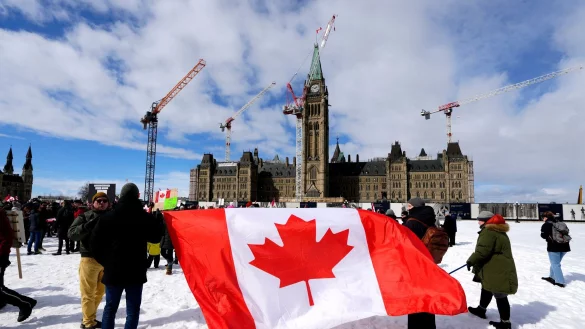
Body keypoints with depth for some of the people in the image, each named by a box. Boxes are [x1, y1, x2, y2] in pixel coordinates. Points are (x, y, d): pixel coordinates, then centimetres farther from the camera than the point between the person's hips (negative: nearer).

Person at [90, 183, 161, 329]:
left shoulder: (108, 217, -4)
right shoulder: (146, 217, -9)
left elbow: (95, 242, 0)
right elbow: (156, 238, 6)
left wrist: (106, 261, 10)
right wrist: (156, 222, 18)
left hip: (113, 270, 2)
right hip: (136, 272, -2)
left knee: (110, 307, 16)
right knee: (133, 309, 7)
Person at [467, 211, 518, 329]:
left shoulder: (488, 232, -21)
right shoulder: (498, 230, 13)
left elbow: (482, 250, -27)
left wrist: (471, 261, -15)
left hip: (497, 271, -11)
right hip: (499, 269, 11)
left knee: (500, 296, 1)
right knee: (486, 289, 25)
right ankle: (481, 309, 42)